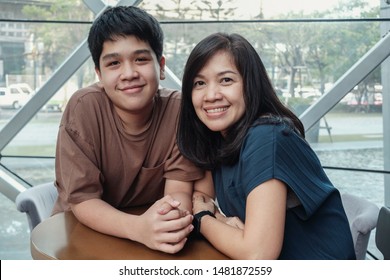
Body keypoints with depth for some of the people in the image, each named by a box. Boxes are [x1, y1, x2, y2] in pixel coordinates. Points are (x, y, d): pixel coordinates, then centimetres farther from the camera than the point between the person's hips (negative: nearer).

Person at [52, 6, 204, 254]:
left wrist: (175, 214, -37)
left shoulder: (178, 109, -14)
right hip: (84, 230, -2)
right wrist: (139, 227, -35)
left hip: (156, 232, 2)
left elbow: (180, 191, -15)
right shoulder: (84, 108, -17)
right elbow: (82, 200, -18)